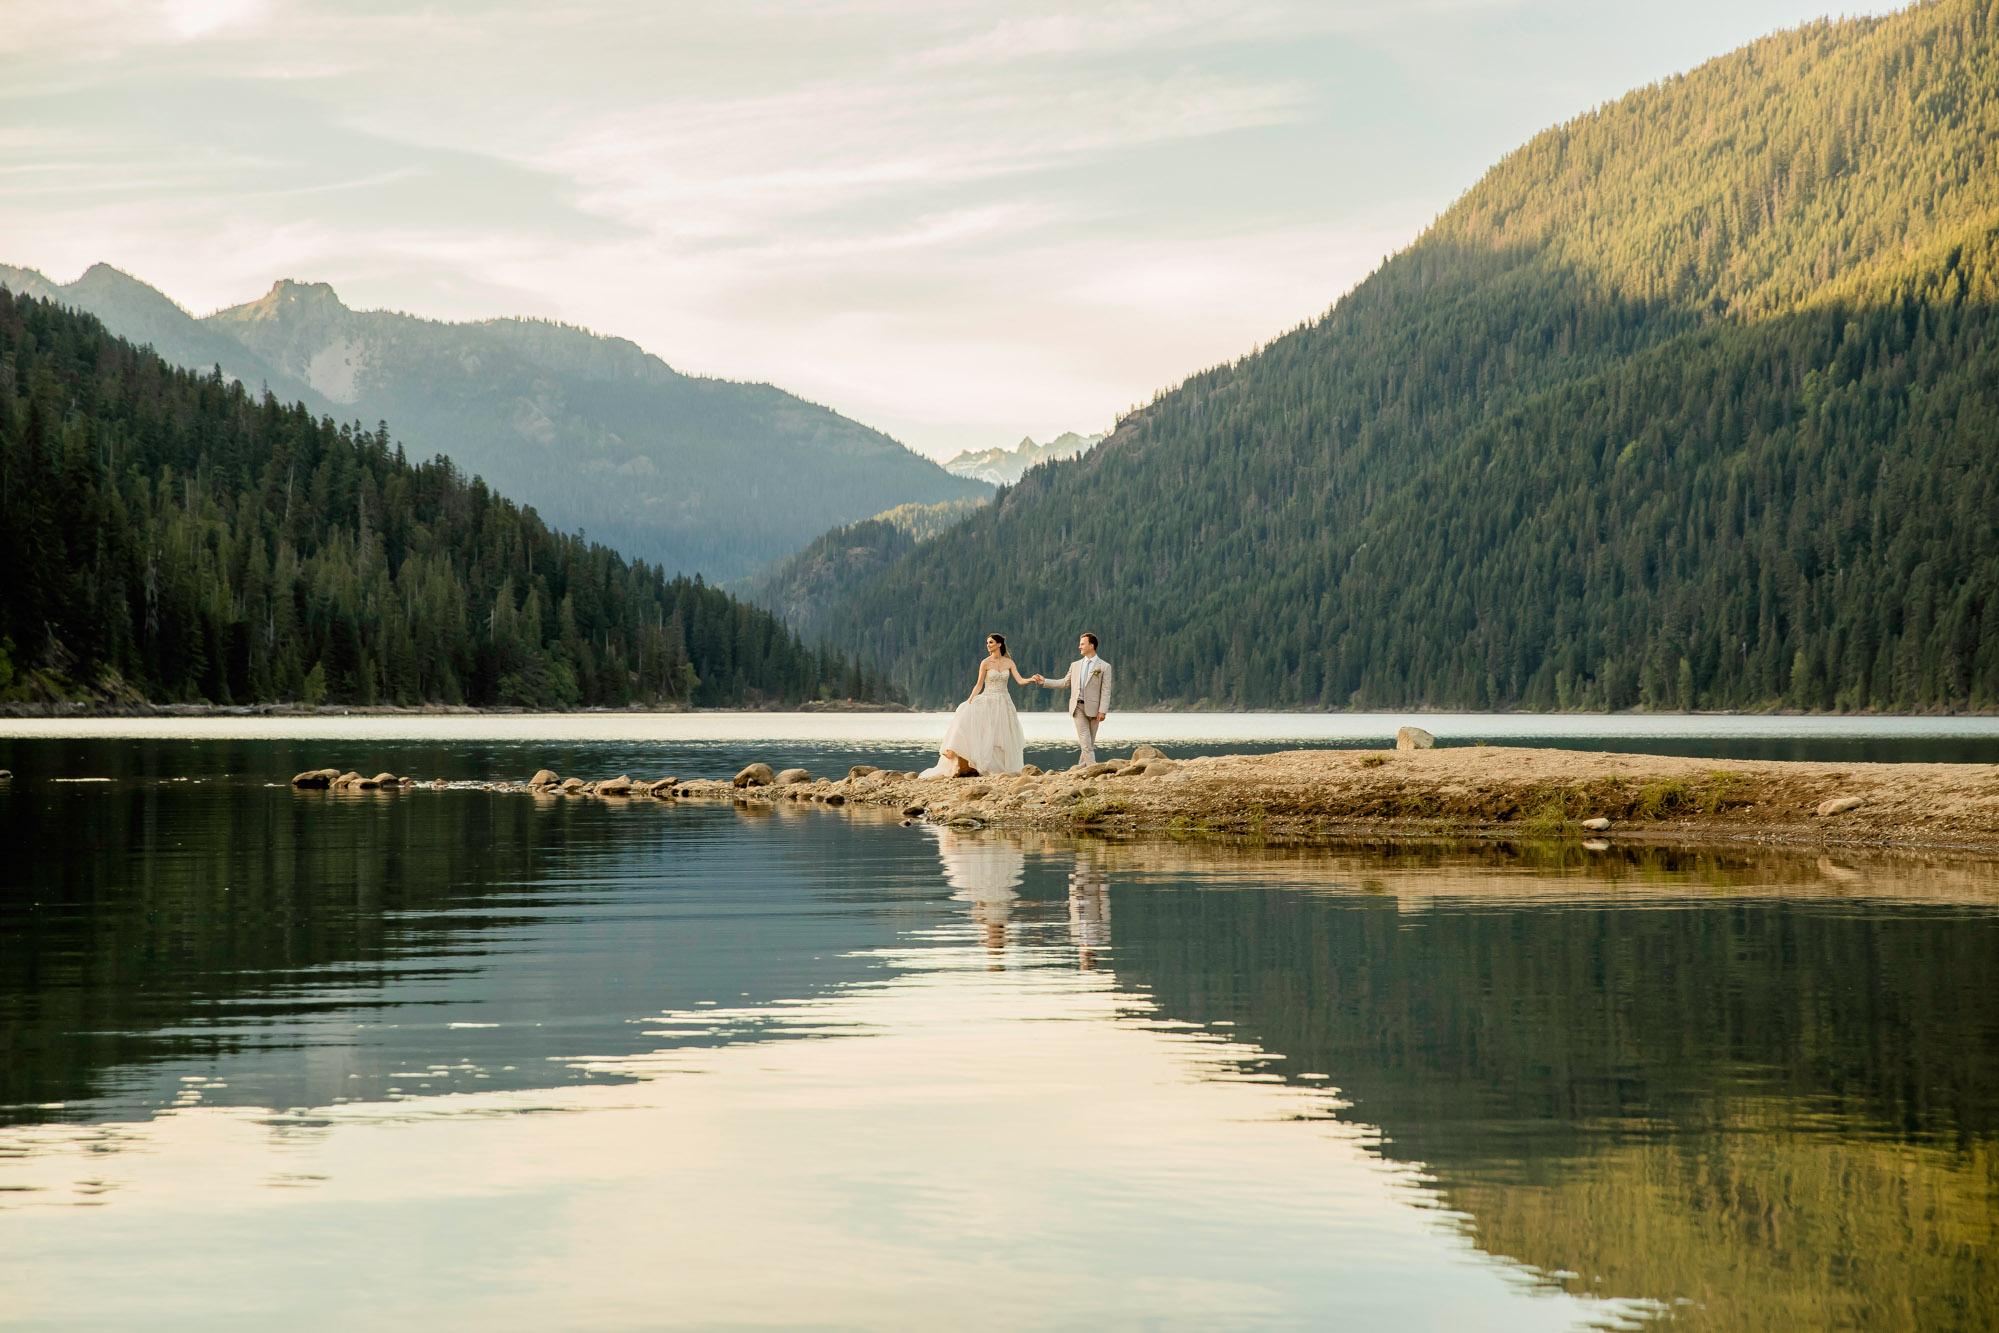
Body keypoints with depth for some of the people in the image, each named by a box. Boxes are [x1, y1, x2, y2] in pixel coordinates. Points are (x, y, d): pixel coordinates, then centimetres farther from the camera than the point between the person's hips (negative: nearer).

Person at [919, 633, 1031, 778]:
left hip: (1003, 703, 2)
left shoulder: (1009, 663, 4)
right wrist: (970, 699, -12)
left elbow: (1020, 680, -2)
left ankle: (1003, 769, 9)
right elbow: (979, 685, 0)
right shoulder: (986, 663, -1)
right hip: (987, 701, -2)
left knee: (1002, 738, -2)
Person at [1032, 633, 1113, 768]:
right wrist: (1044, 682, 10)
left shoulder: (1104, 667, 1)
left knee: (1090, 743, 4)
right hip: (1078, 707, 2)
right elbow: (1065, 682, 18)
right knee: (1085, 742, -10)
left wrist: (1102, 711, -12)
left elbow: (1106, 691, -4)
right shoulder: (1075, 665, 15)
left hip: (1093, 708, -2)